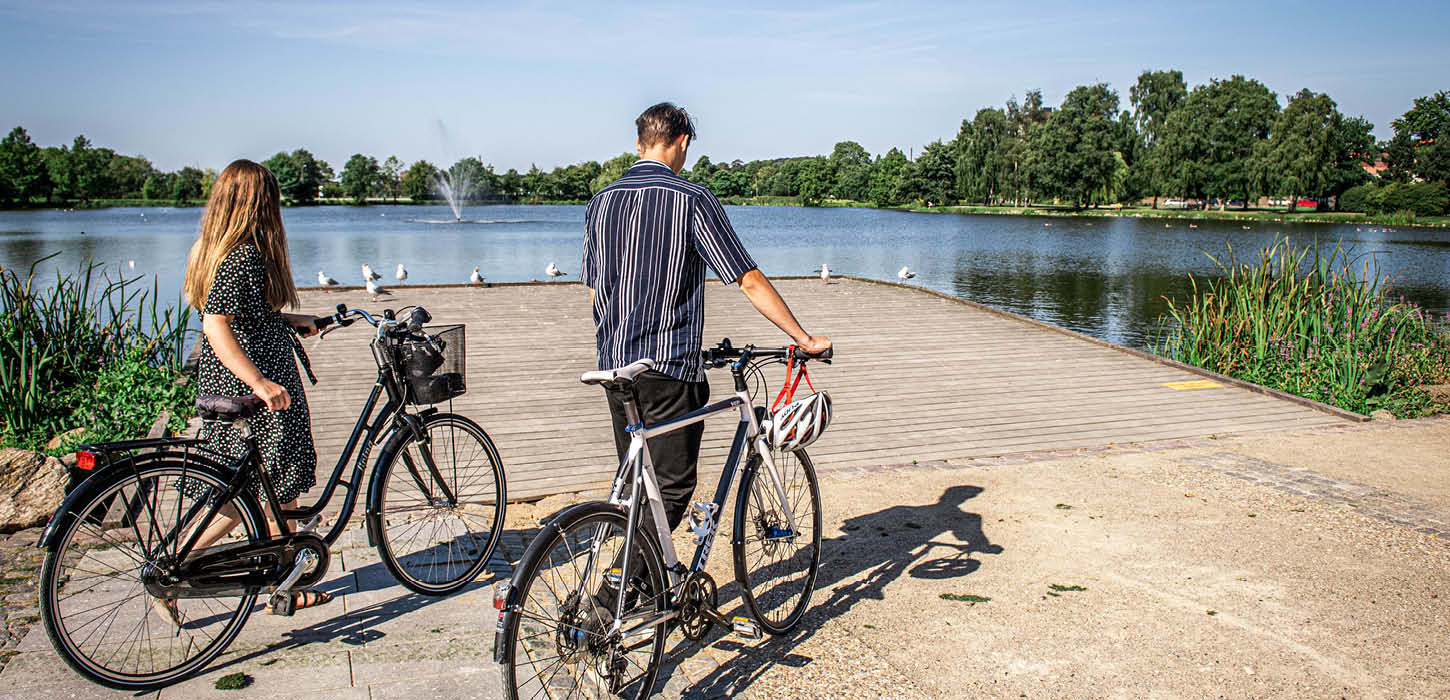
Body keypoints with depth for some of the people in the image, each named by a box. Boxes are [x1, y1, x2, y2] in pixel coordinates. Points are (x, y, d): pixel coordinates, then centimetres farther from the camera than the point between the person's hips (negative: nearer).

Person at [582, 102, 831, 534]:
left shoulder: (601, 201, 9)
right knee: (672, 487, 1)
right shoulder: (692, 199, -9)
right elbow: (749, 282, -10)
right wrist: (805, 340, -3)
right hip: (669, 367, -6)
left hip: (613, 366, 7)